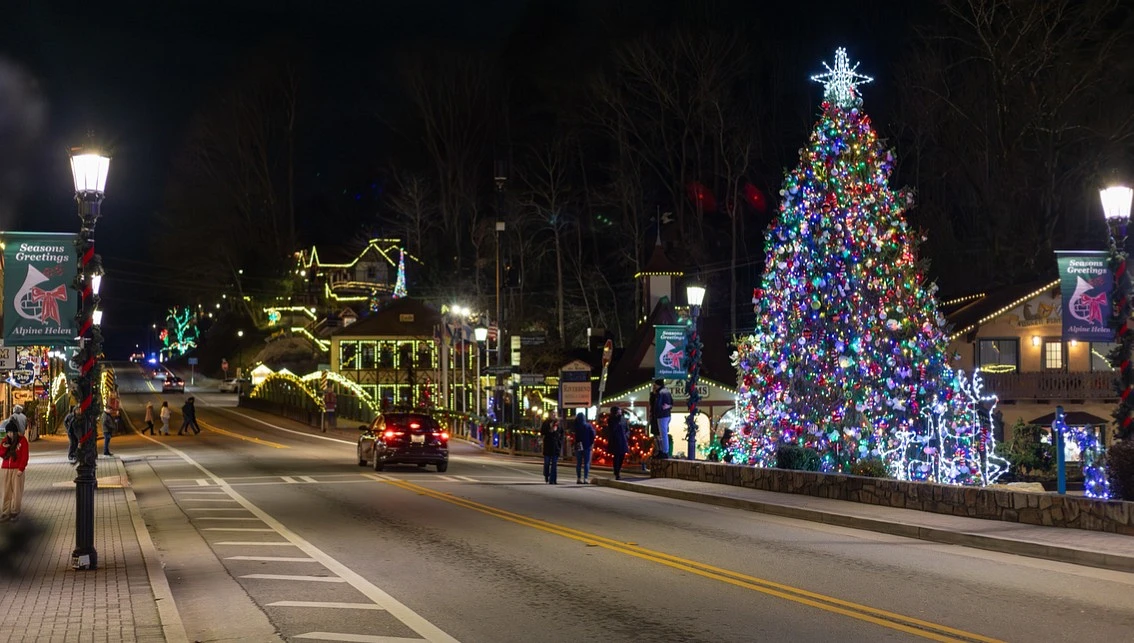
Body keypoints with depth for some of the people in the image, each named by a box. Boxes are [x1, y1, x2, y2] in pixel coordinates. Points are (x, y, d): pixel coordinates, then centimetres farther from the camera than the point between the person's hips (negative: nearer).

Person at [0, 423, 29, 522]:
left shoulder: (22, 440, -3)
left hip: (17, 469, -4)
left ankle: (15, 512, 6)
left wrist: (21, 469, -12)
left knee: (16, 491, -1)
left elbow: (25, 456, -5)